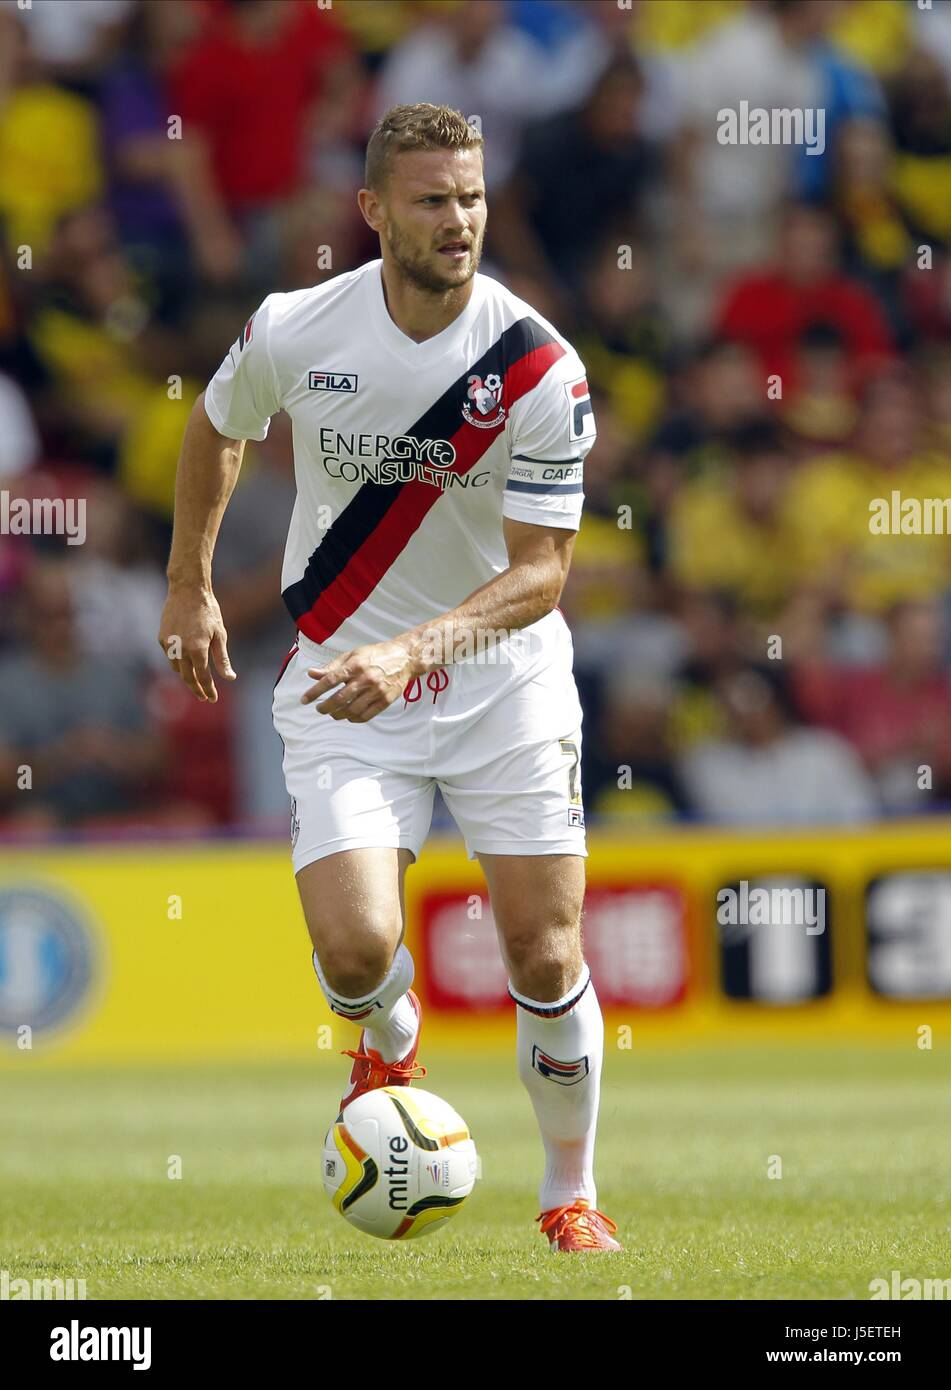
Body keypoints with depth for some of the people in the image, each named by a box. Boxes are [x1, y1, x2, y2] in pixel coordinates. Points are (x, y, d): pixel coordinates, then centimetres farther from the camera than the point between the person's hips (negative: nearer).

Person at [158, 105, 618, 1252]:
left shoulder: (540, 369, -17)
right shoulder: (292, 333, -12)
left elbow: (540, 570, -18)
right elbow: (215, 429, 12)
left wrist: (413, 649, -32)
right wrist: (188, 588, 17)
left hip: (505, 681, 0)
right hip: (341, 682, 0)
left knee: (546, 962, -3)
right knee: (354, 951, -16)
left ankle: (571, 1195, 20)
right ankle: (391, 1050, 22)